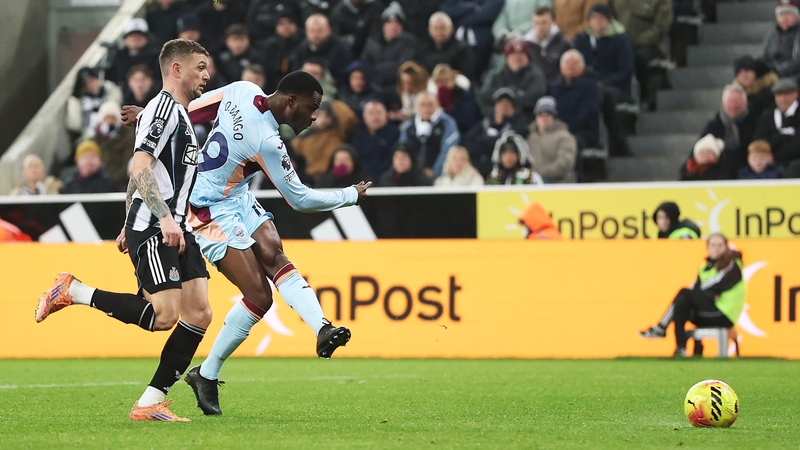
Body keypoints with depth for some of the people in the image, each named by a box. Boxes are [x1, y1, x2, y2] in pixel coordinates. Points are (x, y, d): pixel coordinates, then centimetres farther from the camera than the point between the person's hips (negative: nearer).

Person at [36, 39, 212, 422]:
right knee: (164, 315, -18)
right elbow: (140, 167, -21)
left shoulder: (180, 114, 23)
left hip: (175, 229, 10)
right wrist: (165, 218, -28)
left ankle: (150, 403, -1)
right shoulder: (163, 107, -9)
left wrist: (129, 226, 31)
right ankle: (72, 291, -3)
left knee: (198, 315, -1)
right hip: (152, 230, -10)